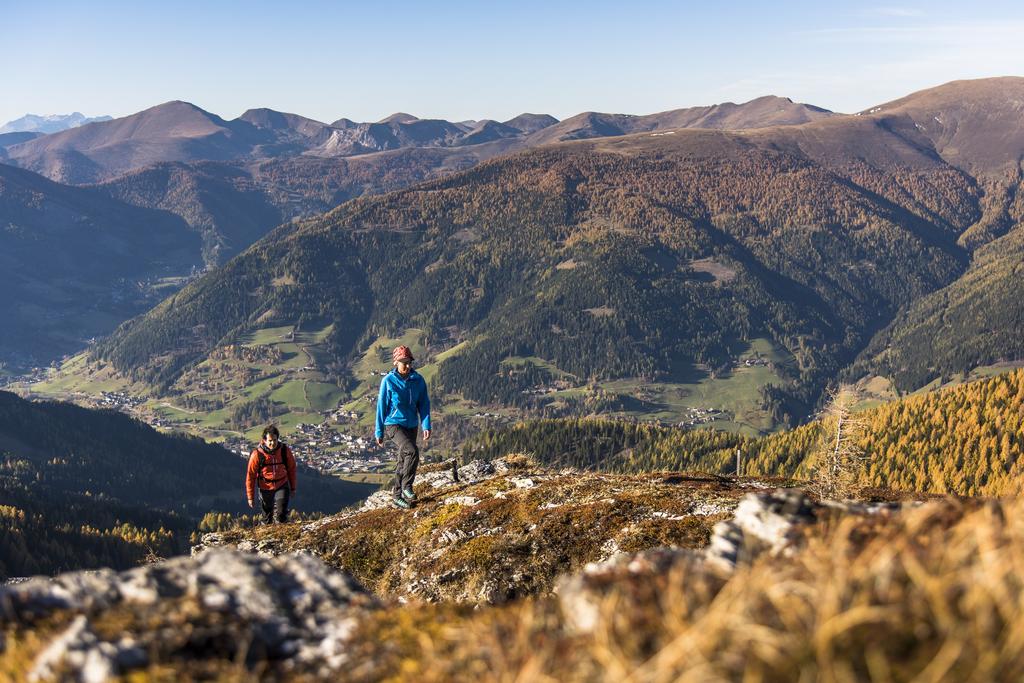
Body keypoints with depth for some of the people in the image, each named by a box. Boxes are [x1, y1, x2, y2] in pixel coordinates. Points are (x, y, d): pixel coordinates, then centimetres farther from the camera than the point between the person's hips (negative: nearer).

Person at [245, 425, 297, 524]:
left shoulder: (285, 450, -12)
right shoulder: (257, 454, -17)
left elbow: (291, 469, 4)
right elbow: (250, 475, -8)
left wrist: (293, 488, 11)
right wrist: (250, 497, -4)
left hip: (282, 486, 0)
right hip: (266, 489, 0)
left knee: (281, 515, -16)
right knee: (267, 518, 13)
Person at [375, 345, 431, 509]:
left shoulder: (418, 380, -2)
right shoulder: (388, 381, -12)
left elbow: (424, 404, 2)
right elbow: (382, 406, -6)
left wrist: (426, 426, -9)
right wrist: (379, 431, -4)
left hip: (411, 425, 5)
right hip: (393, 424, -5)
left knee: (403, 461, 12)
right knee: (412, 451, -25)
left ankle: (398, 496, 24)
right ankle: (407, 486, -9)